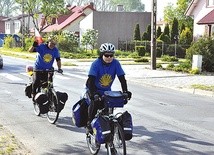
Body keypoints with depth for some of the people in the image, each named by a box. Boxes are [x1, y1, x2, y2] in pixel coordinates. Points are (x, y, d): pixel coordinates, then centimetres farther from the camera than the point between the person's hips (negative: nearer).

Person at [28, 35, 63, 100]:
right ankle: (33, 93, 7)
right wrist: (33, 46, -40)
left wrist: (59, 68, -22)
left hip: (48, 70, 3)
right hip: (38, 69, -2)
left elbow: (58, 60, -8)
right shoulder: (41, 46, -14)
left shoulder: (55, 50, -6)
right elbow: (30, 50, -19)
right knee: (36, 82, -17)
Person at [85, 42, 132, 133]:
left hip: (107, 90, 3)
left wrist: (125, 91, -28)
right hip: (95, 89, -3)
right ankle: (89, 123, -10)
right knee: (95, 102, -27)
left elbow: (122, 78, -17)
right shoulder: (96, 64, -23)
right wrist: (93, 93, -43)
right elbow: (91, 80, -30)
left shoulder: (116, 63, -15)